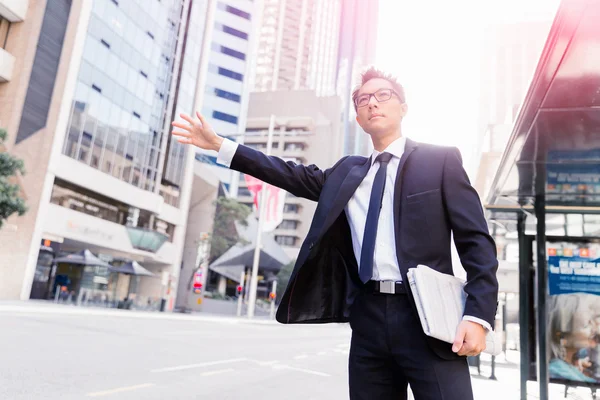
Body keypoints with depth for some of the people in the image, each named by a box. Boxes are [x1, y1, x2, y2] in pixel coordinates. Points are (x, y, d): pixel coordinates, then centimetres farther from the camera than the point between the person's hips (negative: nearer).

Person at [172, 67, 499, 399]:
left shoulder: (440, 160, 4)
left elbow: (476, 241, 0)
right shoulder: (347, 171, 17)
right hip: (368, 317, 4)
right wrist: (219, 145, 12)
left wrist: (478, 314, -12)